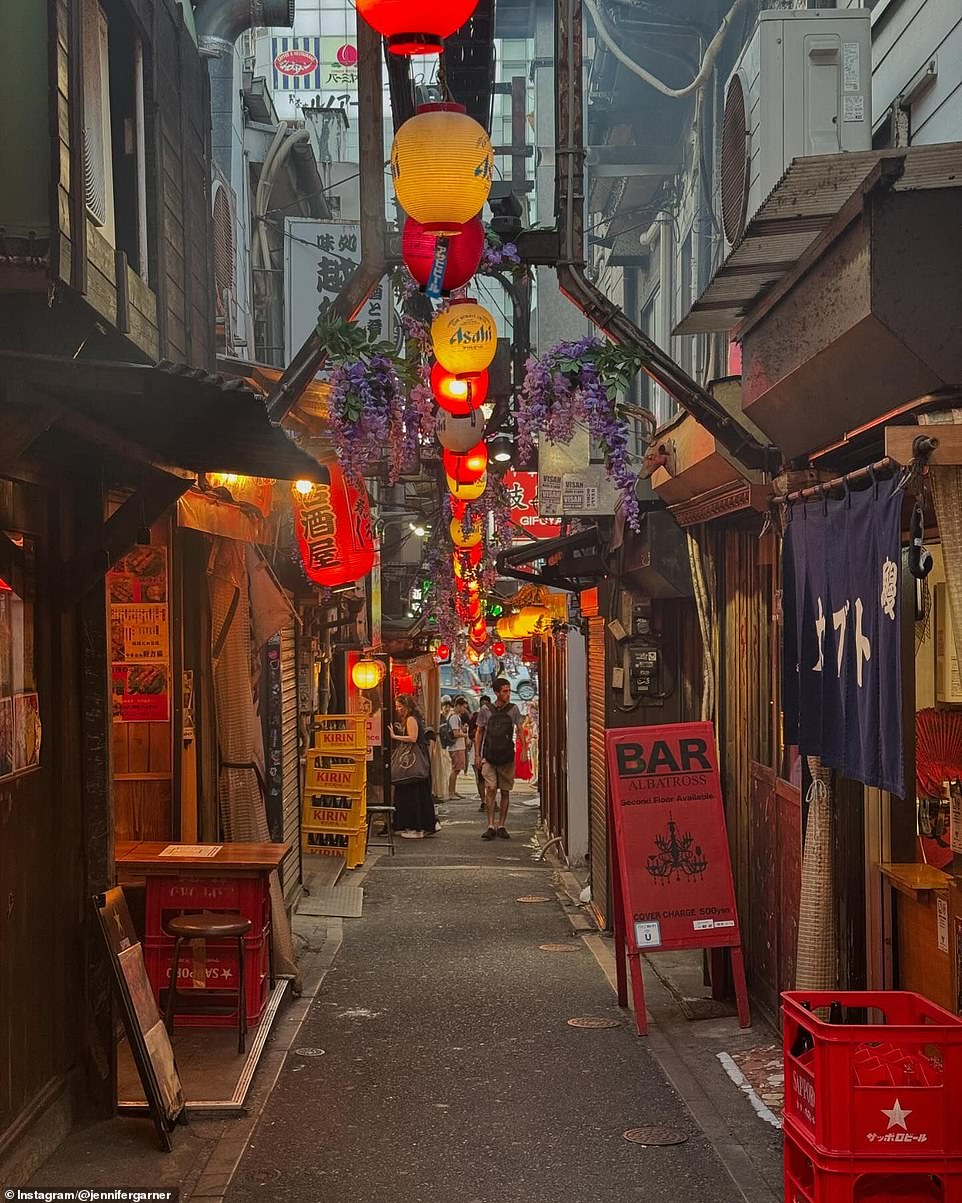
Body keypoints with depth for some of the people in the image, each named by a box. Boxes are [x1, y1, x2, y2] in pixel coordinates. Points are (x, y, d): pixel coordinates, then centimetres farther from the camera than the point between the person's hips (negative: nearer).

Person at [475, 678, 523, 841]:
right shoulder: (486, 711, 3)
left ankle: (501, 826, 14)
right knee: (490, 789, -11)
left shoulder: (513, 710, 3)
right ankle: (490, 826, -11)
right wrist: (477, 754, 5)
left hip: (507, 757, 1)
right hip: (489, 757, -1)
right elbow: (479, 733, 10)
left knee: (505, 791, 5)